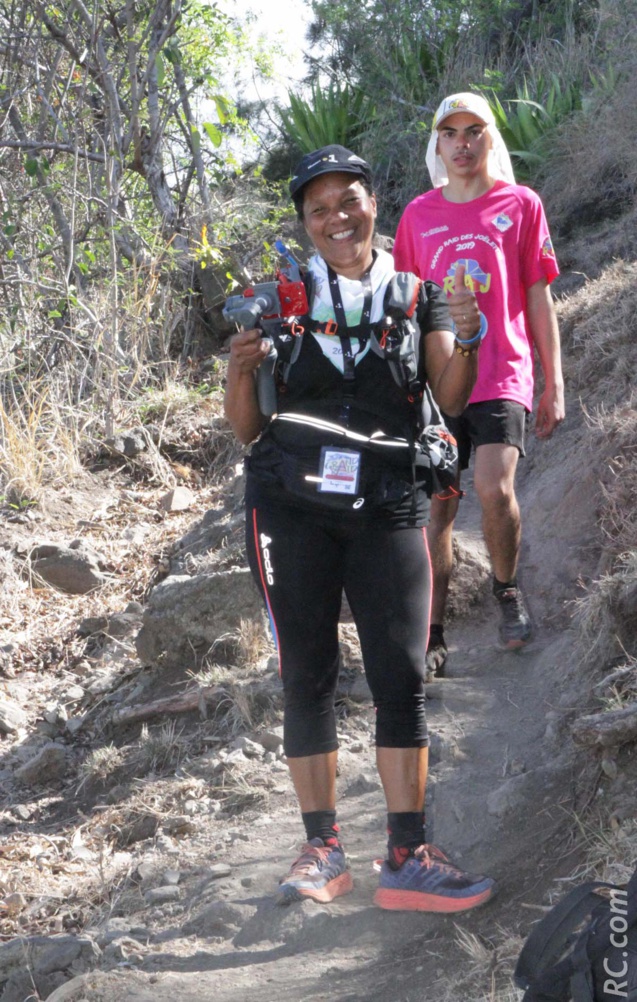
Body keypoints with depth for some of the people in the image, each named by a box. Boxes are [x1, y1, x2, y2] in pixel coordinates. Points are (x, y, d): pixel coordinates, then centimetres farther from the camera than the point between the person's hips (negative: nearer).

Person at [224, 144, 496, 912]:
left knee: (402, 678, -6)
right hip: (292, 506, 0)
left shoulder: (417, 294, 11)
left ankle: (407, 859, -4)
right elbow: (247, 428, 8)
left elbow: (452, 399, -1)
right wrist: (240, 368, -12)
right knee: (307, 677, 1)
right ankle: (322, 849, 9)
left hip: (388, 509, 0)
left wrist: (463, 335, -18)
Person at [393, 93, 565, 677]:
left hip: (502, 376, -2)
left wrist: (555, 386, 1)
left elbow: (539, 299, 5)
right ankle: (433, 639, 8)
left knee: (494, 488, -20)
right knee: (439, 508, 2)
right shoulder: (419, 215, 10)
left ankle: (508, 590, 8)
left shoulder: (520, 205, 4)